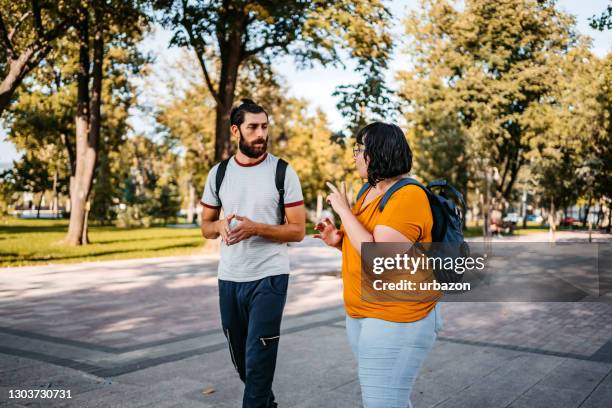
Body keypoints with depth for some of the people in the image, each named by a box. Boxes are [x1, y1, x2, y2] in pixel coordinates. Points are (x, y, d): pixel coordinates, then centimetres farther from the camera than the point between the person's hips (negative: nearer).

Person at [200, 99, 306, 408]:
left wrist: (256, 228, -23)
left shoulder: (283, 172, -7)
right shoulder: (219, 173, 4)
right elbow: (205, 227, 10)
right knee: (241, 359, 19)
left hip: (269, 277, -4)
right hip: (229, 278, 5)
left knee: (258, 361, -5)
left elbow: (298, 231, -8)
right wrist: (221, 225, -14)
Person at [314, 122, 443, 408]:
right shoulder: (369, 193, 10)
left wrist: (344, 210, -18)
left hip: (395, 319, -9)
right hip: (361, 314, 9)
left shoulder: (408, 196, -18)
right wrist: (338, 241, 1)